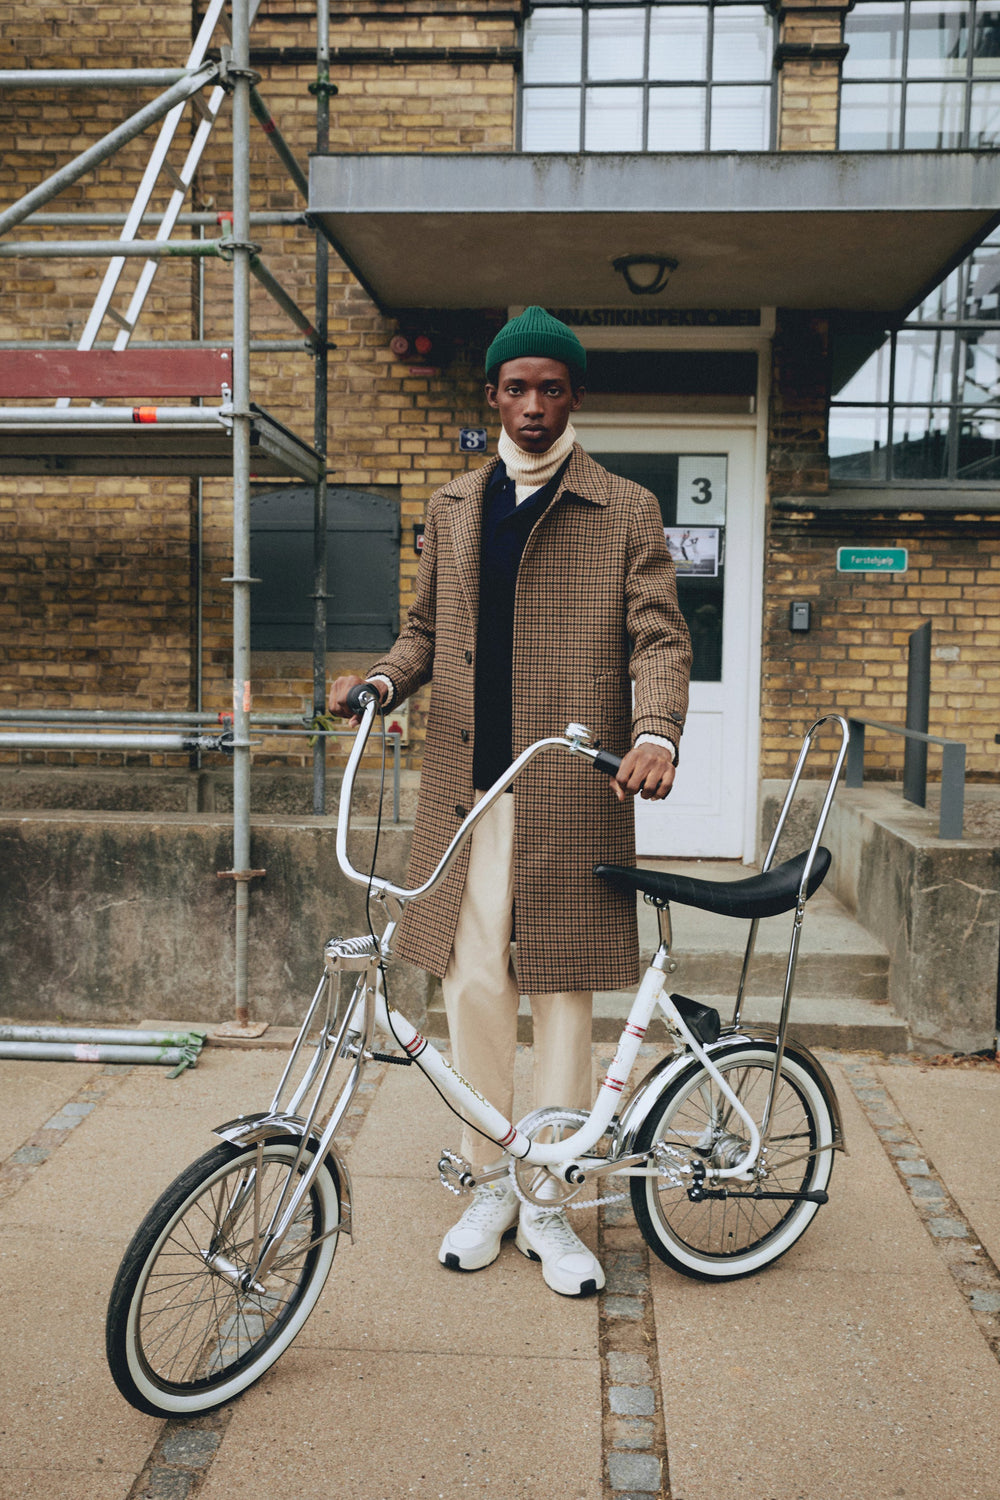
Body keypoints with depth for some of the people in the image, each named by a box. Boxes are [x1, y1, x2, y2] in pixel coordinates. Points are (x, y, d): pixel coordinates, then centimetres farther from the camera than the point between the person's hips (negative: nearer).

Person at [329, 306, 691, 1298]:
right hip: (467, 787, 3)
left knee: (560, 992, 4)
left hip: (571, 790, -3)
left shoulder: (626, 512, 5)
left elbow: (658, 636, -2)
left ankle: (548, 1203, 20)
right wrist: (381, 681, 0)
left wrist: (656, 731, -21)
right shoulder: (452, 507, 16)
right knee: (471, 985, 5)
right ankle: (490, 1185, 24)